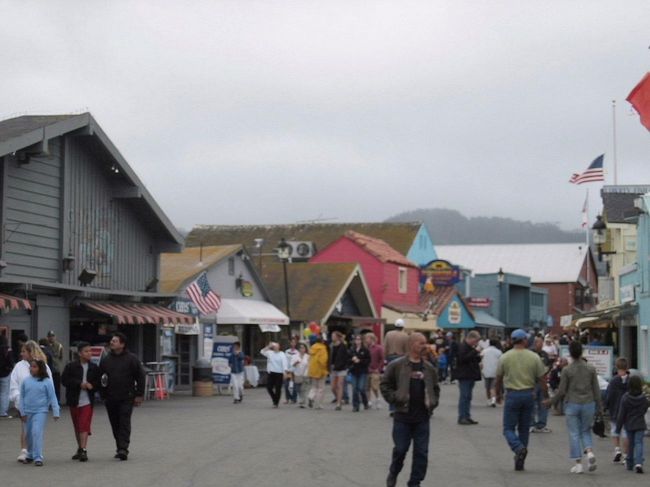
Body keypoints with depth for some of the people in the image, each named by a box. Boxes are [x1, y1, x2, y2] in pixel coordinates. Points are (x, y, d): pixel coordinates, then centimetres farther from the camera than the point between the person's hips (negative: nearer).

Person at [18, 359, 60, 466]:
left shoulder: (46, 382, -6)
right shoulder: (26, 381, 2)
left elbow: (52, 397, -4)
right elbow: (22, 397, 8)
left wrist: (56, 412, -7)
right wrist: (22, 412, 5)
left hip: (41, 411, -4)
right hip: (28, 412, 4)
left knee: (37, 433, -15)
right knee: (29, 434, 14)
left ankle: (38, 457, -13)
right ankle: (30, 455, 33)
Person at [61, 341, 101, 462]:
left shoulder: (94, 368, 4)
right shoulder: (71, 366, -2)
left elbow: (99, 383, 7)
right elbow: (64, 380, -8)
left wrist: (92, 386, -14)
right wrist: (80, 384, -16)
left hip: (87, 401, -1)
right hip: (74, 401, 1)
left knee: (84, 425, -11)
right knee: (77, 426, 12)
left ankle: (83, 450, -15)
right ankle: (80, 449, 24)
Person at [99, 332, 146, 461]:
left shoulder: (131, 359, -1)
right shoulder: (105, 360, 10)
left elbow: (140, 377, 0)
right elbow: (101, 379, 15)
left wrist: (139, 395, -4)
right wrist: (103, 395, 7)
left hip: (126, 398, -4)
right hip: (110, 399, 4)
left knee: (124, 423, -11)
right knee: (115, 425, 8)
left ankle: (123, 448, -16)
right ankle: (120, 448, 17)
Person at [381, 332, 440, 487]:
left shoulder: (429, 368, 8)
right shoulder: (396, 366, -5)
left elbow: (435, 388, 19)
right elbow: (385, 385, -1)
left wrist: (432, 403, 5)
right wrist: (395, 399, -10)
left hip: (422, 417, 3)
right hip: (403, 416, -3)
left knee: (421, 452, 3)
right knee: (400, 449, 3)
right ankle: (393, 474, 30)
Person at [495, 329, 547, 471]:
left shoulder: (504, 357, -2)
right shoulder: (534, 357, -1)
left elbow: (498, 379, 6)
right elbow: (541, 379, 1)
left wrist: (498, 394, 22)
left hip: (512, 395, -2)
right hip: (529, 394, 2)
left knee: (509, 428, 4)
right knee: (524, 429, 12)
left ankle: (519, 448, -24)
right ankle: (520, 462, 13)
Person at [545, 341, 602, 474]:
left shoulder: (567, 370, -8)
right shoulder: (591, 369, 0)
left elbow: (561, 391, -6)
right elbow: (596, 389, 2)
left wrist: (551, 402, 8)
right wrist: (599, 407, 10)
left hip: (572, 404, -2)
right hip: (588, 403, 2)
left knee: (574, 434, 4)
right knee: (586, 431, 16)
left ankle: (578, 463, 2)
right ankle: (590, 452, -11)